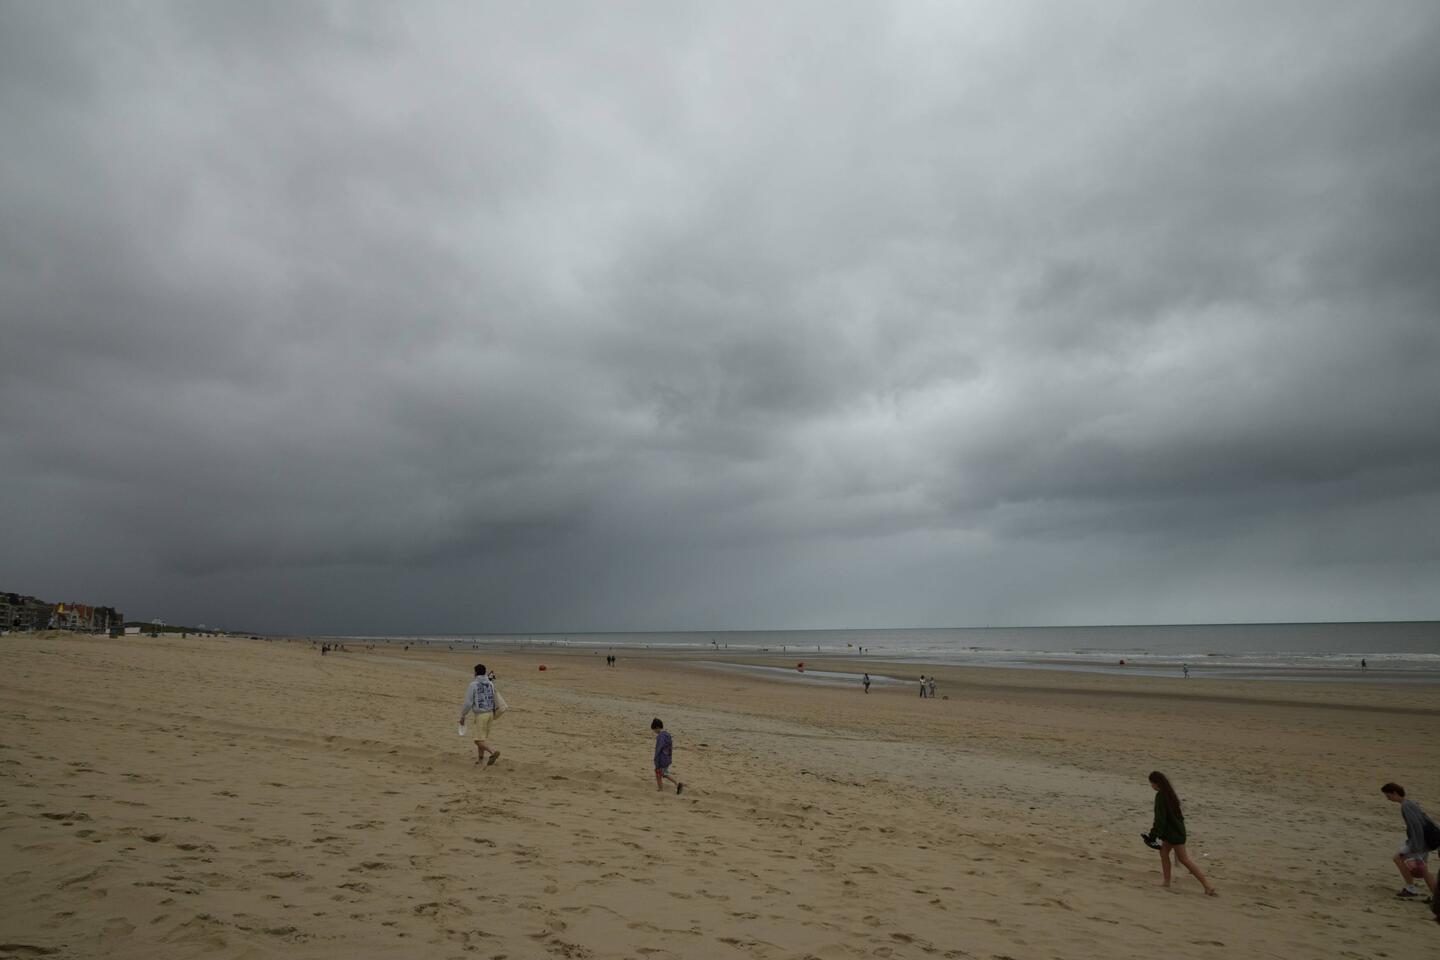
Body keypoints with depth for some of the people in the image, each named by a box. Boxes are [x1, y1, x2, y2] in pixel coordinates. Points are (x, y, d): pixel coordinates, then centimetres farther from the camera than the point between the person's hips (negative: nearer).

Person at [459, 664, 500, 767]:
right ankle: (481, 758, 25)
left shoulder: (473, 685, -12)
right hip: (490, 713, 6)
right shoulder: (491, 684, 3)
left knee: (478, 740, -5)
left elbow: (468, 703, -13)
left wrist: (462, 716, -4)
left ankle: (493, 752, -25)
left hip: (480, 715, -6)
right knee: (482, 737, 21)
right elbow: (494, 700, 7)